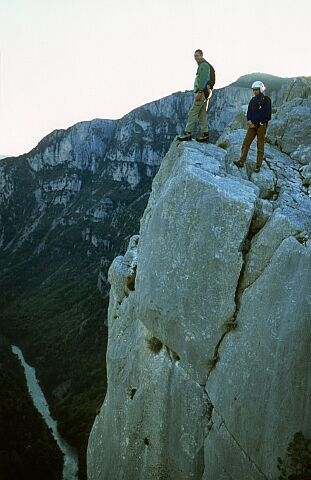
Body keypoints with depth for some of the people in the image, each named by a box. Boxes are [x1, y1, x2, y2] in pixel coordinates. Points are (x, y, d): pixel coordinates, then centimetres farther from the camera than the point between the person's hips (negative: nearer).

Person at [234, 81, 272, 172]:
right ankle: (241, 162, -5)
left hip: (261, 125, -6)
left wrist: (254, 122, -14)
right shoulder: (253, 100, 14)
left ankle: (258, 166, -1)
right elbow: (249, 112, 13)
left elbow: (264, 114, -13)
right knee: (246, 142, -4)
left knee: (260, 146, -3)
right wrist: (249, 120, -7)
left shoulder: (266, 100, -5)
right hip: (252, 124, 6)